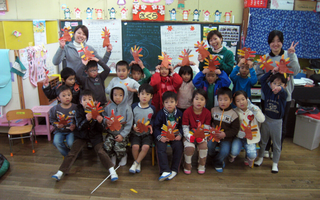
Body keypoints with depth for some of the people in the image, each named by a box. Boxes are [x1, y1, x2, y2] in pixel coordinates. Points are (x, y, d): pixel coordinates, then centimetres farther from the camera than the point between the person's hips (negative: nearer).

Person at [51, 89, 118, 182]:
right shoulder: (79, 112, -7)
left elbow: (100, 130, -6)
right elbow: (79, 127, -15)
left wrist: (99, 122, -29)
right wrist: (86, 120, -33)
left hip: (95, 135, -1)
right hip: (82, 135, 1)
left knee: (100, 151, -17)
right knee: (72, 153, -7)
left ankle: (112, 170, -15)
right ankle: (60, 172, -1)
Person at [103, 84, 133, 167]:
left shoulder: (127, 108, -8)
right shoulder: (109, 106, 2)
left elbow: (129, 124, -9)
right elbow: (104, 117, 12)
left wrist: (122, 135, -15)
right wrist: (106, 121, -12)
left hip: (122, 133, -3)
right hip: (111, 132, 3)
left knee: (118, 147, -21)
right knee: (107, 146, -17)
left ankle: (123, 156, 14)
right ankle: (113, 156, 17)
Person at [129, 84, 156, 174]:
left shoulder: (152, 108, 1)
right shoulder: (134, 106, -1)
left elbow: (153, 119, 13)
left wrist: (151, 125, -6)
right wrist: (133, 127, -12)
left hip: (147, 133, 0)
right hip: (135, 132, 0)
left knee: (146, 147, -25)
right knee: (135, 146, -24)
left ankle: (136, 163, -4)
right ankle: (138, 164, 3)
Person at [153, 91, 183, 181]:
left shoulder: (179, 113, 3)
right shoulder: (160, 114, -3)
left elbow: (181, 126, 10)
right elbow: (156, 127, -3)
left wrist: (180, 135, -8)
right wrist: (160, 137, -18)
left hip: (175, 136, 1)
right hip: (163, 136, -1)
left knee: (179, 147, -23)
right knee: (161, 148, -25)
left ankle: (174, 170, -11)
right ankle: (165, 171, -21)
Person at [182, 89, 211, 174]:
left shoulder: (207, 113, -5)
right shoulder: (187, 112, -10)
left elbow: (206, 128, -5)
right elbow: (185, 127, -10)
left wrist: (202, 137, -22)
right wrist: (189, 136, -26)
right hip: (189, 135, -2)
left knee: (204, 145, -25)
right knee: (189, 147, -27)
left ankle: (202, 165, 2)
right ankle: (187, 165, 1)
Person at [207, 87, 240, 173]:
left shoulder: (233, 114, -4)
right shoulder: (213, 110, 5)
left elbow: (235, 129, -5)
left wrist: (225, 134, -17)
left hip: (226, 137, -2)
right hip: (214, 134, 2)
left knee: (225, 151, -23)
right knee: (209, 146, -21)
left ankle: (217, 161, 11)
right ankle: (219, 162, 10)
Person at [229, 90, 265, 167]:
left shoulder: (254, 109, -5)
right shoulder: (235, 112, -5)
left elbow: (262, 120, -22)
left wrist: (252, 108, -28)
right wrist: (238, 133, -23)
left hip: (250, 137, 0)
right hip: (238, 136, 0)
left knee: (252, 155, -20)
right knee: (234, 152, -20)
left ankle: (249, 159, 20)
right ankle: (232, 156, 20)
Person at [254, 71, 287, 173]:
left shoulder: (283, 94, -15)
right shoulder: (268, 92, -7)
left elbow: (283, 91, -40)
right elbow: (262, 80, -6)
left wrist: (280, 89, -62)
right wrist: (271, 71, -8)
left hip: (277, 122, -2)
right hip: (266, 119, 3)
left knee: (276, 144, 11)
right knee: (263, 141, 18)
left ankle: (275, 164, 26)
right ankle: (260, 158, 38)